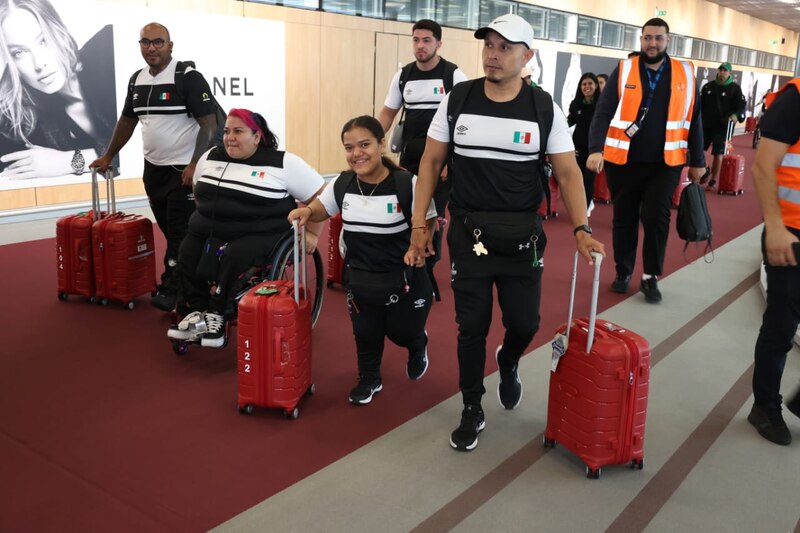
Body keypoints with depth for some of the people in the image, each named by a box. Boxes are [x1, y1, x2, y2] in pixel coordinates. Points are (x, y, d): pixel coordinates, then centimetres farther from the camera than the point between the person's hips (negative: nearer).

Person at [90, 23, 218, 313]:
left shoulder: (188, 77, -12)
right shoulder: (136, 80, 10)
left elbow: (209, 124, -15)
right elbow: (127, 121, 22)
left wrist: (195, 165, -21)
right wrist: (108, 156, 22)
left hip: (183, 170, -7)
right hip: (152, 169, 7)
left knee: (181, 233, -4)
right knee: (167, 230, 13)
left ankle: (171, 290, 2)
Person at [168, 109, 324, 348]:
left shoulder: (283, 164, -6)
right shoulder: (210, 157, 11)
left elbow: (320, 196, -4)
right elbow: (198, 191, 28)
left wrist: (311, 233, -5)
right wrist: (205, 216, 18)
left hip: (260, 235, -5)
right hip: (209, 232, 5)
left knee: (235, 256, -32)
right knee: (187, 254, -20)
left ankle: (216, 316, -19)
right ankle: (197, 313, -11)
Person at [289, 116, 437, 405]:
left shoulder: (408, 184, -19)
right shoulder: (341, 184, -6)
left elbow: (426, 225, -6)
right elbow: (321, 209, 11)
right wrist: (306, 211, -11)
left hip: (403, 279, -3)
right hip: (358, 279, 3)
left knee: (402, 333, 13)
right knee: (365, 334, 12)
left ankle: (418, 345, 50)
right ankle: (369, 379, 39)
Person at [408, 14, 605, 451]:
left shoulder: (544, 108, -4)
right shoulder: (457, 100, -2)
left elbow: (567, 172, -3)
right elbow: (431, 163, 3)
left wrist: (581, 229, -17)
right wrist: (418, 223, -3)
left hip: (522, 235, 0)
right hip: (468, 233, 0)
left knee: (524, 323, 4)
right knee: (471, 327, 4)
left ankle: (508, 363, 41)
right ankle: (472, 411, 24)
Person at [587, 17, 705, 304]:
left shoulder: (685, 74, 5)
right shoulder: (623, 70, -1)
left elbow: (693, 121, 9)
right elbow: (603, 113, -9)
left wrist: (697, 161, 10)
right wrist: (595, 149, -23)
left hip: (665, 162, 1)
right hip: (623, 161, 0)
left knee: (656, 218, -3)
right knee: (624, 218, 10)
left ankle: (650, 277, 13)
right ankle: (623, 271, 27)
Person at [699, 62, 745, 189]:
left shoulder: (735, 88, 0)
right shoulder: (708, 86, 10)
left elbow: (741, 106, -4)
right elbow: (700, 104, 14)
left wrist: (736, 115, -23)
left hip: (722, 126, -3)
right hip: (705, 124, 4)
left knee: (718, 154, 1)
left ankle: (713, 180, 12)